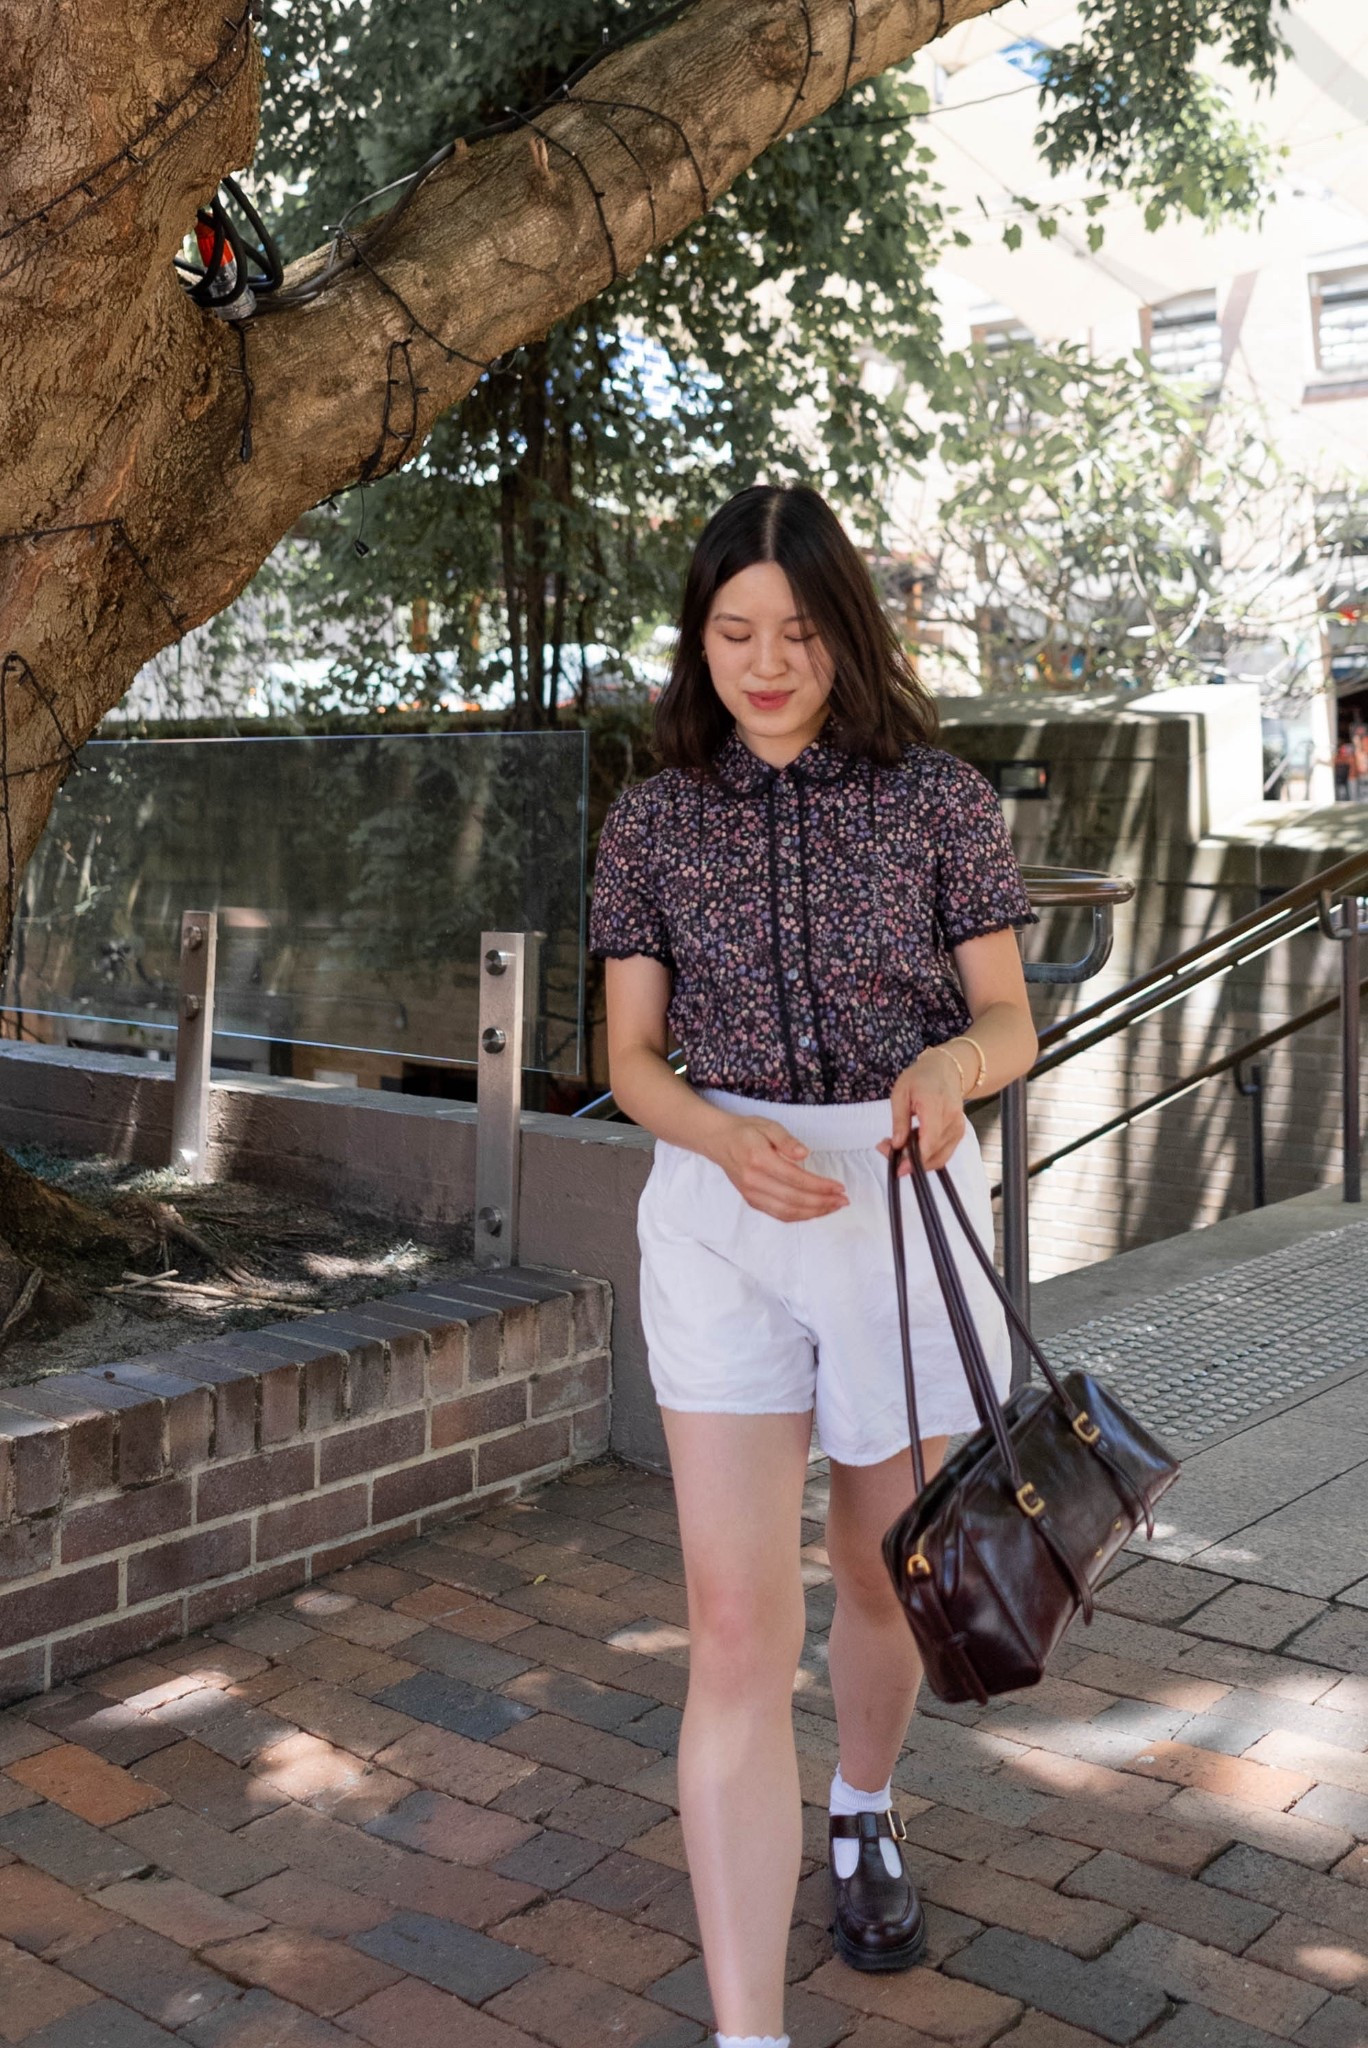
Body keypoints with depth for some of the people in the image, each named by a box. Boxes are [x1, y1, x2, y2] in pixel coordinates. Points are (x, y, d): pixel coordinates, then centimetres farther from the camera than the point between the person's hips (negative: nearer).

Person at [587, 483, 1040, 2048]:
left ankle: (863, 1812, 49)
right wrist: (728, 1141, -19)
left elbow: (1012, 1018, 0)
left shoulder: (939, 800, -2)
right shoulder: (654, 821, 2)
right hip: (719, 1213, 0)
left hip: (910, 1204, 0)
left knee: (882, 1571, 18)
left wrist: (955, 1061, -24)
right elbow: (631, 1055, 2)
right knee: (737, 1623, -7)